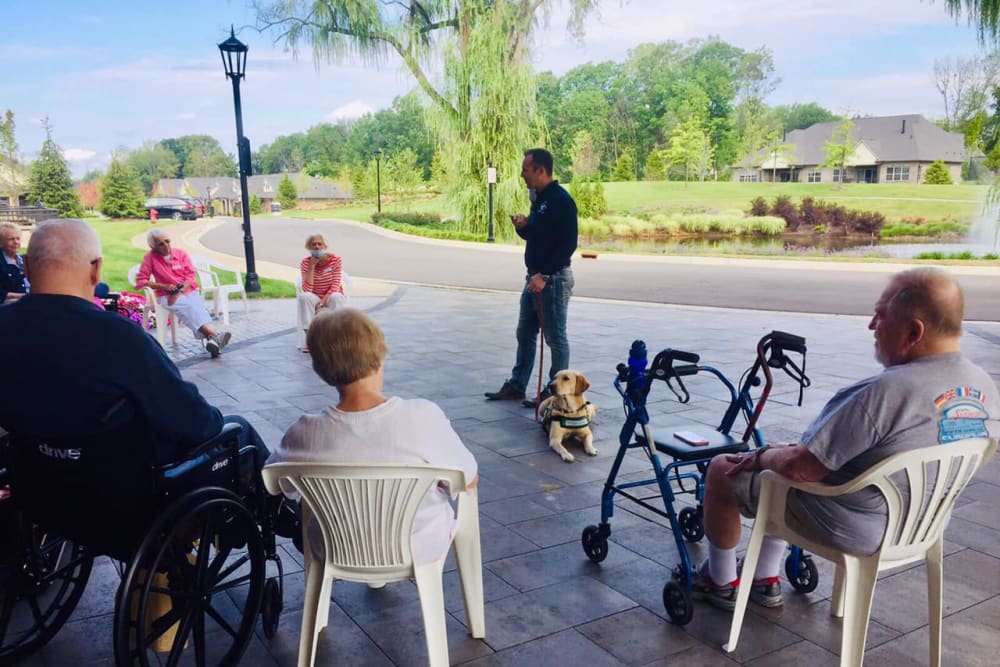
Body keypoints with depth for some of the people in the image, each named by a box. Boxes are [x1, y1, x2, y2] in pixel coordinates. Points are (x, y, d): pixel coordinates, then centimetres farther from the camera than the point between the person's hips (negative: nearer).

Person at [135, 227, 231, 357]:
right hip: (167, 296, -3)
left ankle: (211, 340, -53)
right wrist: (164, 286, -11)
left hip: (189, 291, 3)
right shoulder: (150, 257, 2)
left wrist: (178, 292, -13)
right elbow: (141, 281, 0)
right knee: (188, 307, -33)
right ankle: (214, 335, -53)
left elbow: (191, 277, 3)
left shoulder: (181, 253, 7)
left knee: (198, 307, -30)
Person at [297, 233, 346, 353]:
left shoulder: (336, 260, -11)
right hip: (315, 299, 1)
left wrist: (323, 302, -29)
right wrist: (312, 266, -23)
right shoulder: (306, 263, -7)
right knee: (304, 296, -31)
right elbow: (307, 289, -19)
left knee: (336, 297, -36)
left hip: (331, 297, -1)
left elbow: (335, 286, -16)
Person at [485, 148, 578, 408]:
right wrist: (522, 226, 1)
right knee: (525, 333, 14)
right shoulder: (539, 199, 13)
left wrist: (544, 275, -24)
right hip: (535, 278, 10)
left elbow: (568, 244, -21)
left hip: (553, 279, -10)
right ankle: (516, 386, 24)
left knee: (556, 338, 0)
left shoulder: (560, 200, -15)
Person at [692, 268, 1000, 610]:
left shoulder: (886, 392, -34)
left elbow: (799, 468, -28)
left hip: (851, 528, -8)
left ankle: (722, 582, 28)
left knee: (722, 470, 9)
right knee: (780, 455, 28)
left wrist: (761, 456, -6)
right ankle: (766, 580, 35)